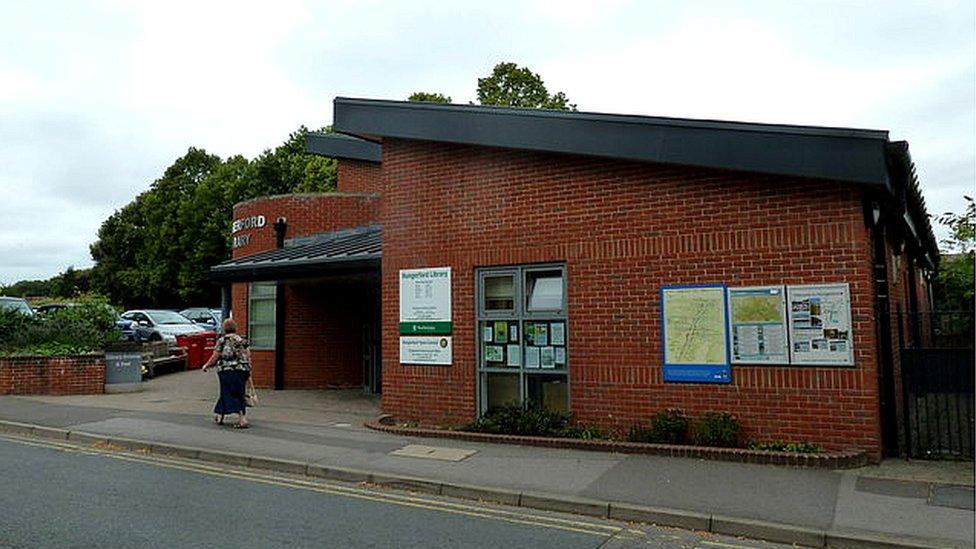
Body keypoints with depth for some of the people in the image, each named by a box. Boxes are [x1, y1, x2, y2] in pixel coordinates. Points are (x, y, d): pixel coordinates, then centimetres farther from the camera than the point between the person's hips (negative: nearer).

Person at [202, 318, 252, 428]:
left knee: (230, 394, 0)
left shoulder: (221, 340, -3)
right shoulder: (242, 340, 7)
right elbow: (248, 357, 5)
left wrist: (207, 366, 15)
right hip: (241, 370, 4)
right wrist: (248, 372, 13)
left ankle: (243, 419, -10)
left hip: (226, 370, -4)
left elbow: (215, 357, -2)